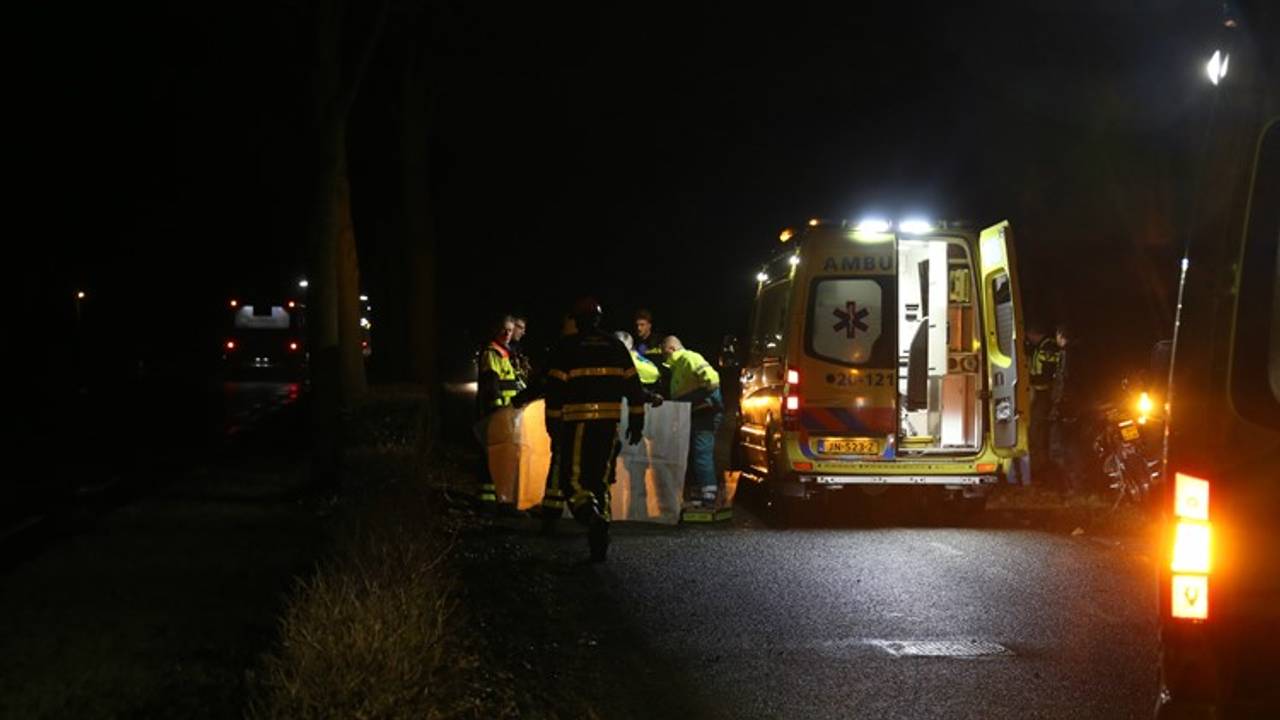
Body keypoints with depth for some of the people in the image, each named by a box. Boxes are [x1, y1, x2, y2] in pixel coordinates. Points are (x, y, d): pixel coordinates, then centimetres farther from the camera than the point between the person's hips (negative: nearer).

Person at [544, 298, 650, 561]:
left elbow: (555, 387, -5)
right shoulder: (615, 346, 10)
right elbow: (633, 385, 10)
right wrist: (637, 421, 15)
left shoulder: (568, 347, -1)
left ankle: (592, 514, -32)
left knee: (574, 479, -2)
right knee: (600, 478, 13)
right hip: (609, 421, 4)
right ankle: (599, 542, 10)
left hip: (577, 421, -4)